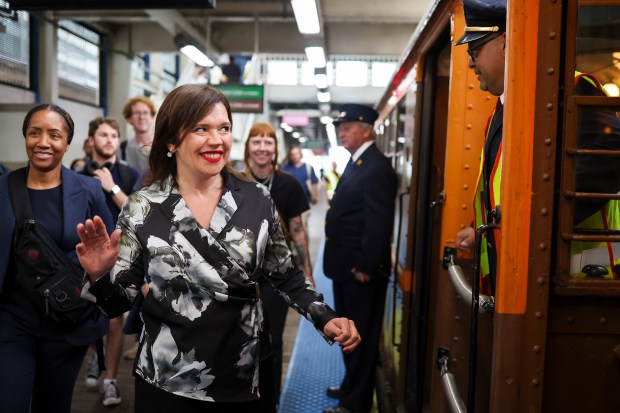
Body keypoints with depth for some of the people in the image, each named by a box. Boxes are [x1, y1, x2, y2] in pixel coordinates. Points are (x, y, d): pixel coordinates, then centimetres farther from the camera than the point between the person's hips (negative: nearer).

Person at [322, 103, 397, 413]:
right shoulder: (356, 163, 13)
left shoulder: (377, 168, -18)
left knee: (361, 337, 4)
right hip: (346, 268, 10)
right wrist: (346, 264, 14)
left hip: (362, 271, -10)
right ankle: (351, 385, 39)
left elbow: (379, 225, -22)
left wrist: (364, 267, -20)